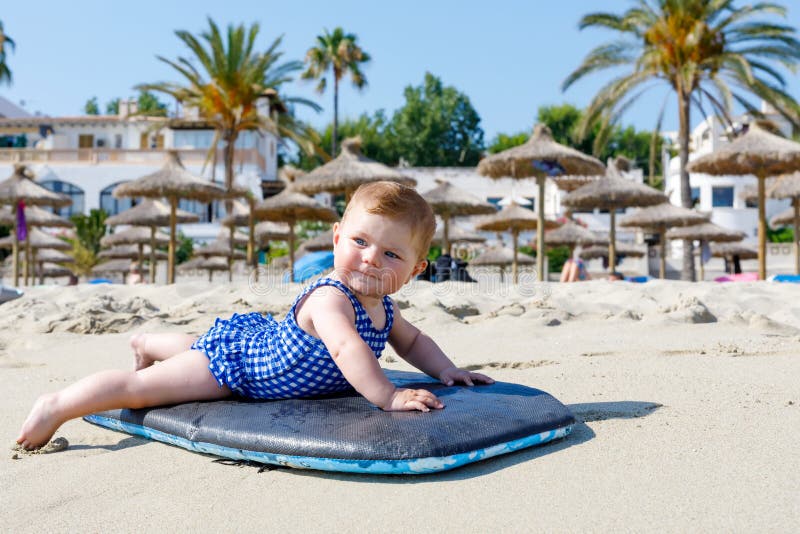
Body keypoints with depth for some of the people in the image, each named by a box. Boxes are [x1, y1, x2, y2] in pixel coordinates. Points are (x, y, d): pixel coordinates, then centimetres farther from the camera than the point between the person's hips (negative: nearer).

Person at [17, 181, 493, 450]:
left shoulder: (383, 309, -9)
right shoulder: (329, 299, -38)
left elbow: (412, 340, 9)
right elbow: (346, 348, -54)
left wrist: (447, 371, -2)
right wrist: (388, 397, -57)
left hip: (256, 337, 9)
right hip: (233, 357, -9)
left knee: (196, 348, 36)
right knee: (141, 388, -8)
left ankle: (149, 342, 64)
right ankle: (57, 406, 11)